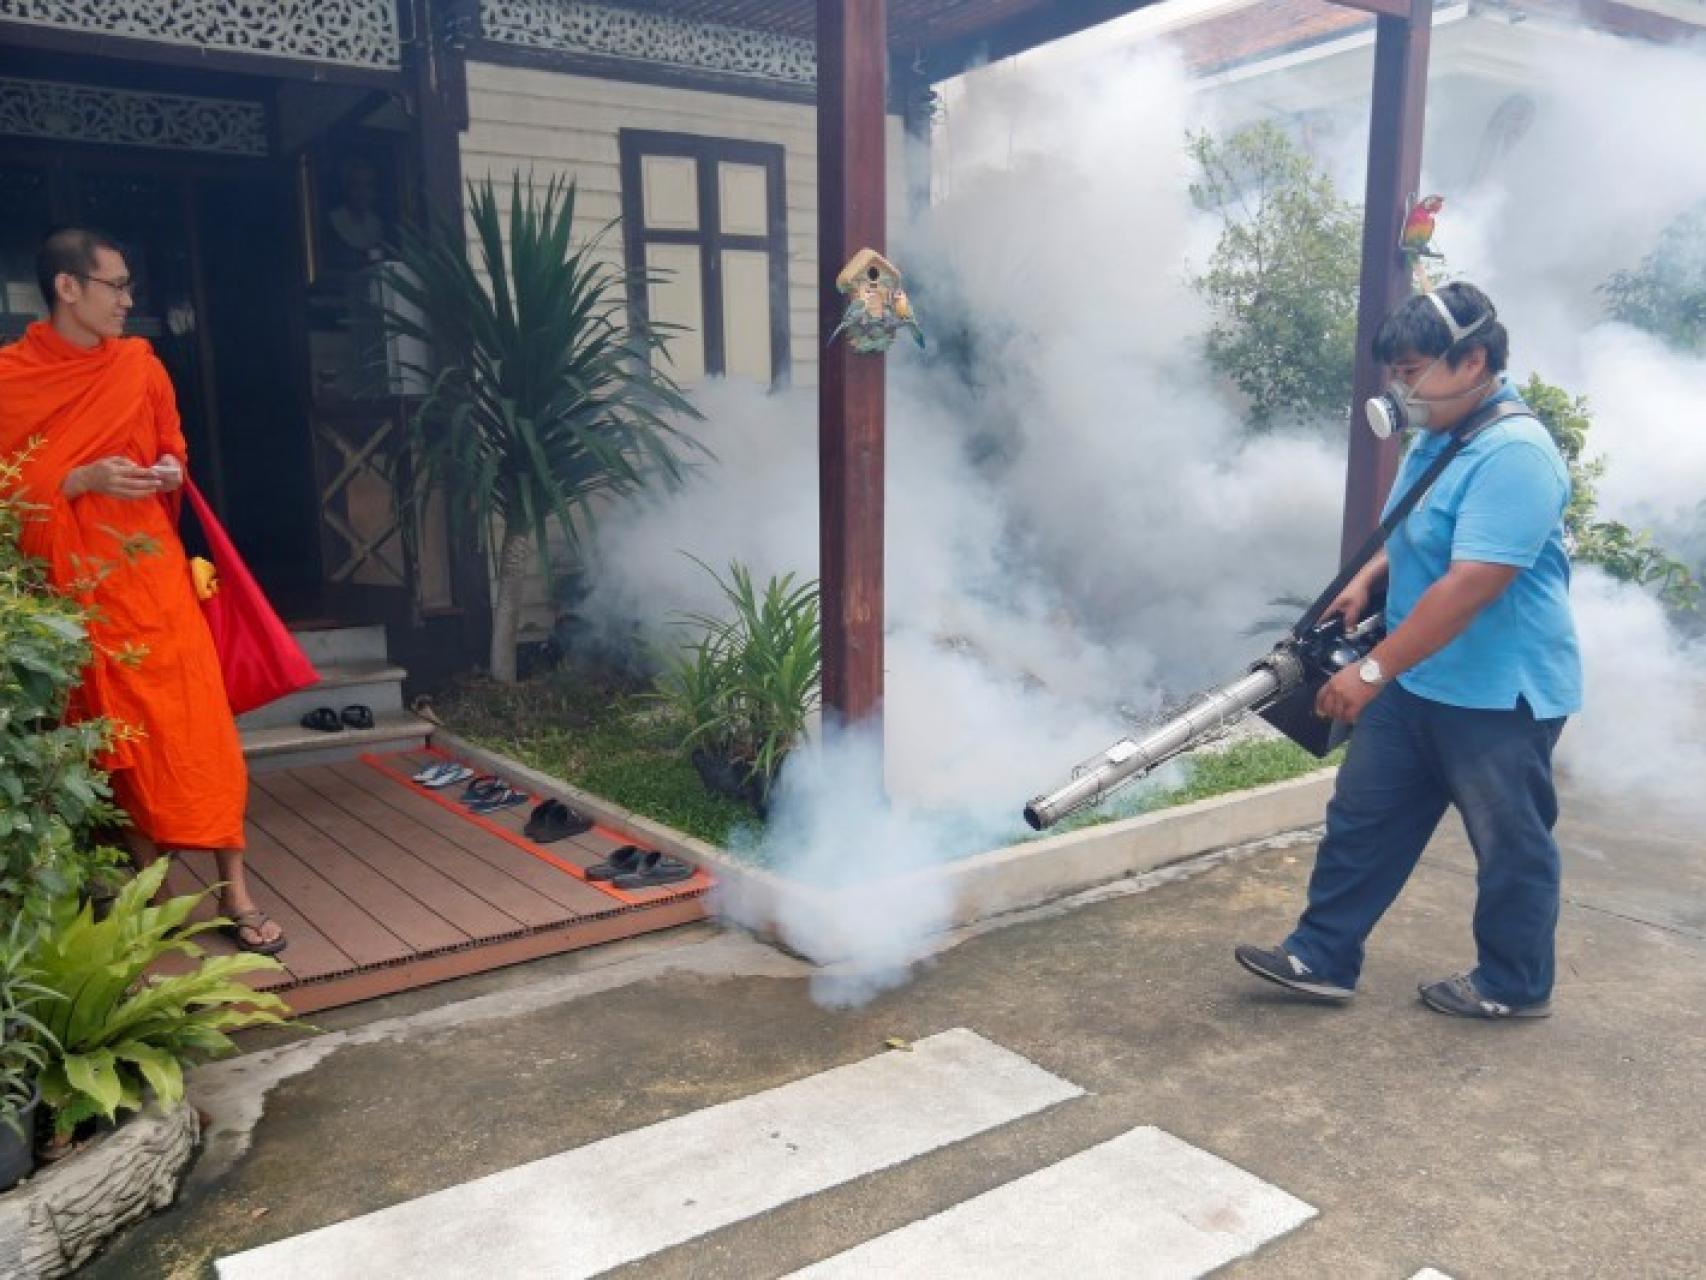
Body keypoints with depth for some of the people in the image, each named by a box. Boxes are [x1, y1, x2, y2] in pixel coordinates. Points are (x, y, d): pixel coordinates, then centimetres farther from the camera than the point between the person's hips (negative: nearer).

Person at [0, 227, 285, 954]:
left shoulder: (140, 363, 6)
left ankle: (234, 890, 1)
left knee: (198, 723, -3)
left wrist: (170, 472, -4)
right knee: (119, 733, 5)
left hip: (153, 570, 2)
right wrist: (81, 480, -18)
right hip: (76, 584, -2)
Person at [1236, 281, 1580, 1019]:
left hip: (1500, 694, -9)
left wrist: (1372, 671, -27)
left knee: (1510, 846, 10)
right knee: (1362, 819, 12)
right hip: (1416, 682, 9)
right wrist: (1368, 578, 4)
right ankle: (1322, 957, 22)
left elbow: (1469, 586, -30)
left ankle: (1514, 987, 29)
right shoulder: (1438, 435, 6)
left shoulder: (1514, 454, -24)